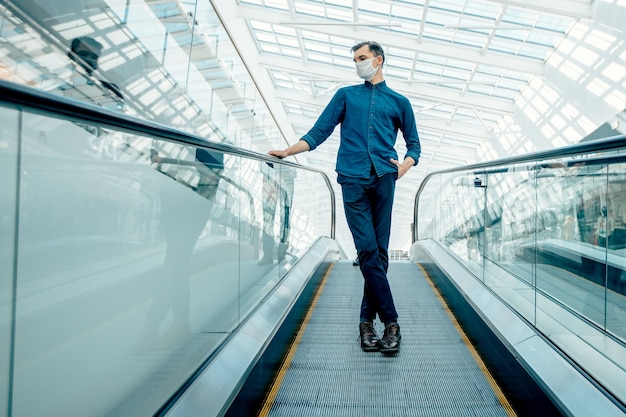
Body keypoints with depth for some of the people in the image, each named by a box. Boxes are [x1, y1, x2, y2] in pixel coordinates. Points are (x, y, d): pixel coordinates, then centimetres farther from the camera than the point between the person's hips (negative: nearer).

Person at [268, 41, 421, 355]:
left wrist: (405, 165, 1)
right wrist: (288, 151, 2)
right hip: (353, 179, 0)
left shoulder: (399, 102, 21)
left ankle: (367, 320, 6)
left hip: (383, 179, 1)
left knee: (379, 252, -2)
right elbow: (318, 133, 15)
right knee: (367, 251, -9)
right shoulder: (346, 95, 22)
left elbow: (414, 144, 22)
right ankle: (390, 322, -5)